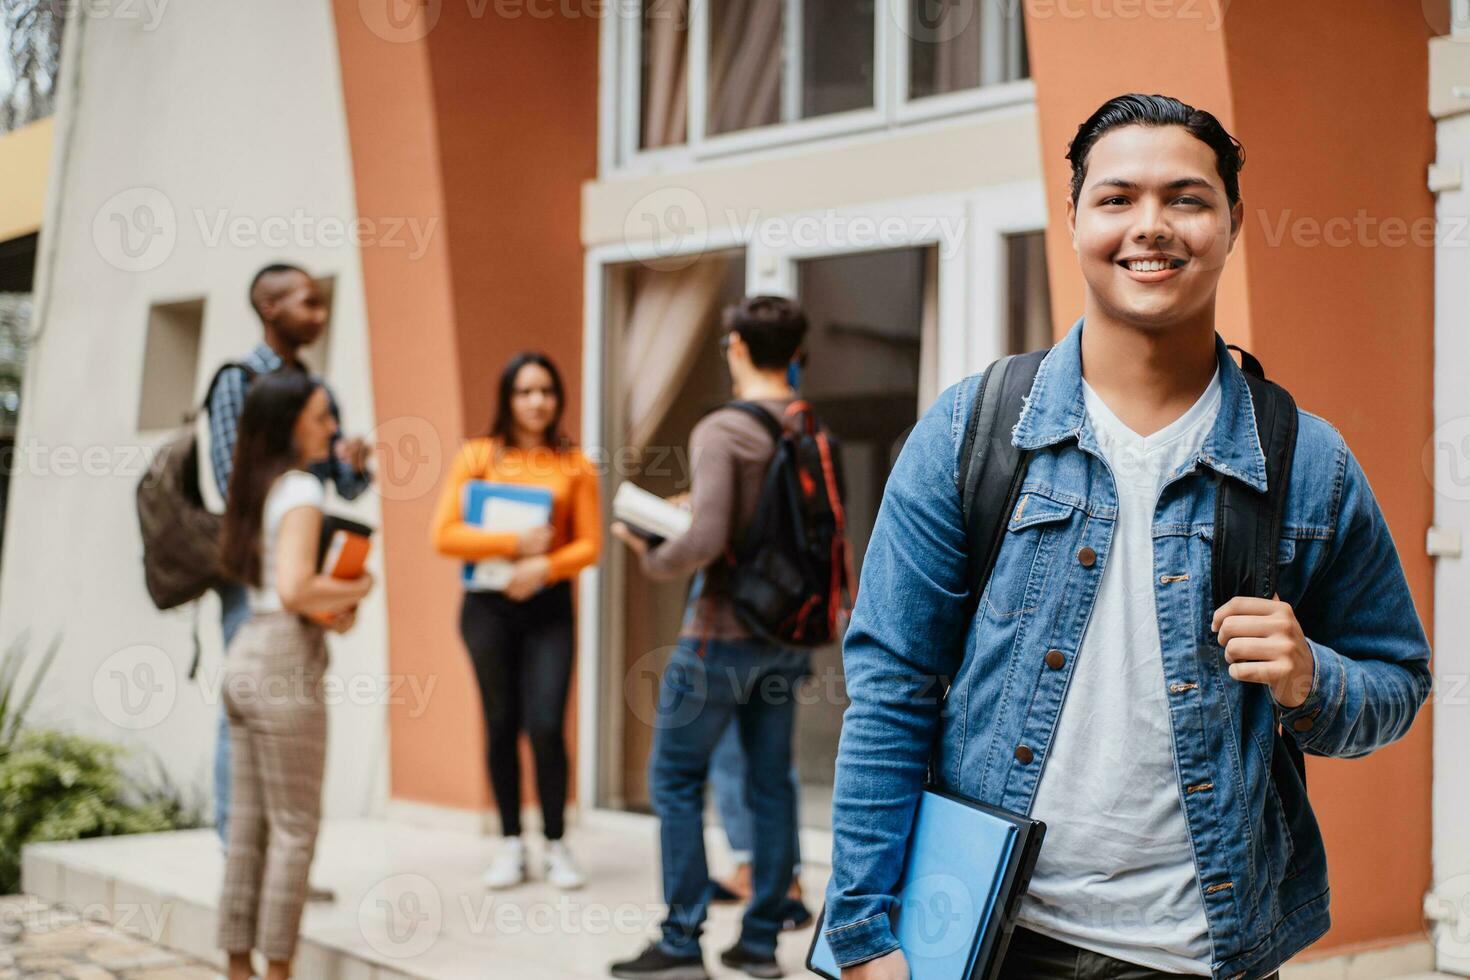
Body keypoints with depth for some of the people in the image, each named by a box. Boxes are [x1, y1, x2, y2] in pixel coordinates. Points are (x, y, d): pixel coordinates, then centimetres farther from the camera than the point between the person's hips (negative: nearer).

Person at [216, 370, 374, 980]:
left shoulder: (254, 487, 15)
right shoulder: (300, 489, -12)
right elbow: (295, 589, -23)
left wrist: (329, 607, 9)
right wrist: (356, 591, -8)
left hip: (245, 655, 9)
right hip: (286, 661, -9)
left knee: (248, 821, 12)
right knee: (295, 827, -1)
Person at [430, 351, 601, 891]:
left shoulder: (574, 465, 5)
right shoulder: (477, 456, 3)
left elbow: (589, 543, 3)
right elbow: (445, 535, -5)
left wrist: (544, 567, -15)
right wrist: (514, 544, -13)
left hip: (549, 605, 0)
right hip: (488, 604, 0)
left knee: (547, 725, -7)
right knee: (502, 724, 6)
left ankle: (557, 845, 8)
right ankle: (510, 844, 19)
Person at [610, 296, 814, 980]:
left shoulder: (721, 431, -16)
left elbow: (705, 540, -25)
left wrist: (651, 557, -5)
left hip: (721, 633, -6)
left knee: (676, 776, 5)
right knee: (771, 780, 12)